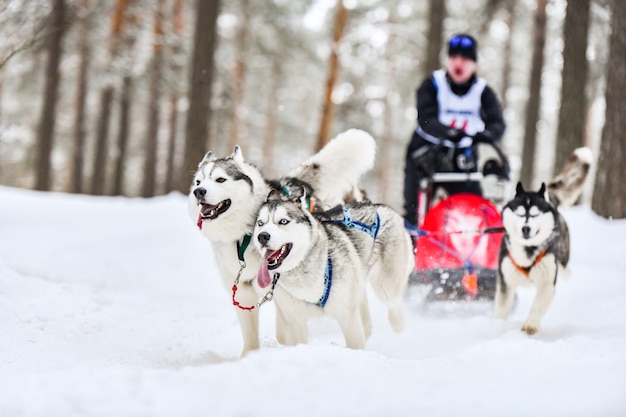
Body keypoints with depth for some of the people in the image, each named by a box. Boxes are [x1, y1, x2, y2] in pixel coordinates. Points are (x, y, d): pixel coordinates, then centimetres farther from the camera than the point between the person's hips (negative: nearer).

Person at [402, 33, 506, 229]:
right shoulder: (432, 86, -8)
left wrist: (484, 135, -43)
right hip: (427, 152, -2)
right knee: (415, 208, -8)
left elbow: (497, 124, -18)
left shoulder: (483, 92, -3)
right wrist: (448, 132, -45)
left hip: (462, 156, 2)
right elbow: (426, 120, -24)